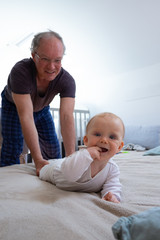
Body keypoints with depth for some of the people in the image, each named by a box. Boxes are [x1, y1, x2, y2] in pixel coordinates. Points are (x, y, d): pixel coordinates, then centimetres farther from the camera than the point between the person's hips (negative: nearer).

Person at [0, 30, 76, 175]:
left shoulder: (67, 80, -32)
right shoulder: (20, 72, -41)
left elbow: (67, 117, -39)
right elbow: (26, 117, -45)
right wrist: (38, 160, -47)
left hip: (42, 108, 3)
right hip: (14, 107, -2)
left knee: (52, 149, 5)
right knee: (12, 150, -13)